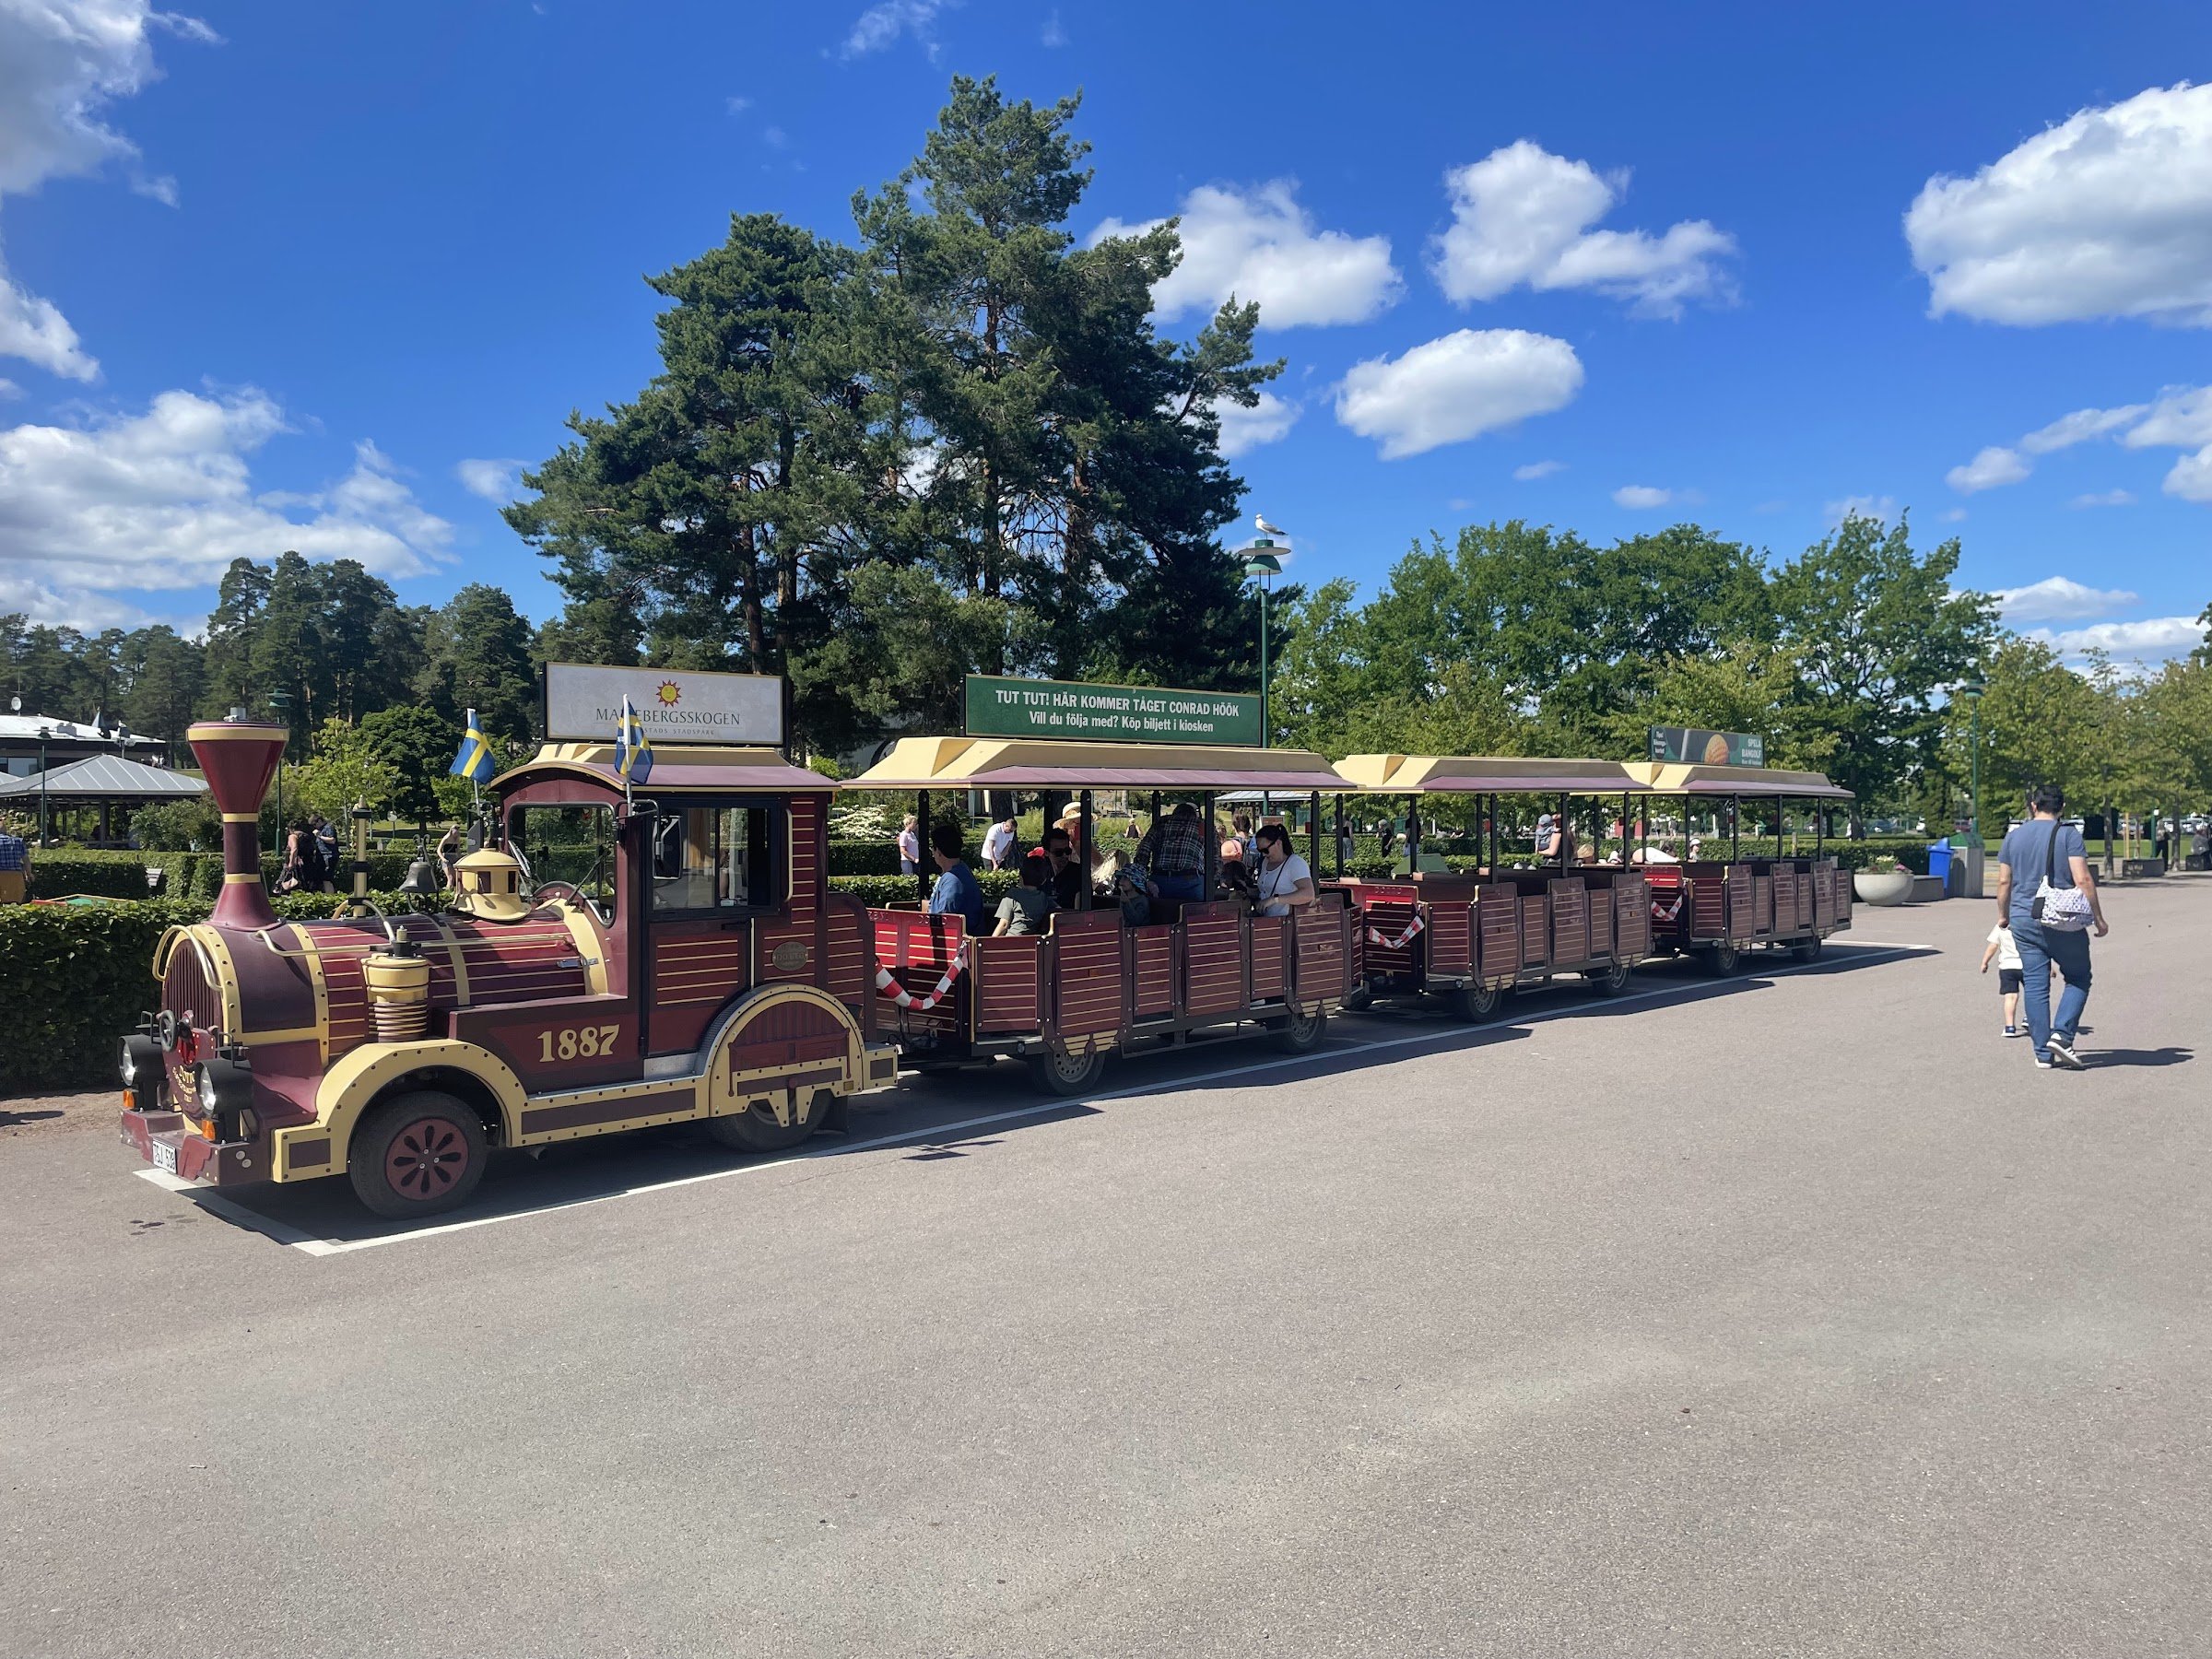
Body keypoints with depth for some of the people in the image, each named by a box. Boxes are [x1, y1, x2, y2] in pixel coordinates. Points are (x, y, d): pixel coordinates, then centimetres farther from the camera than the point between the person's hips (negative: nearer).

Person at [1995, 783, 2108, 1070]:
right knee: (2078, 978, 12)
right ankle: (2061, 1035, -5)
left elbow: (2004, 881, 9)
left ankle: (2043, 1053, 6)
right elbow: (2083, 880, -12)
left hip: (2023, 922, 3)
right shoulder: (2069, 834, -5)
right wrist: (2098, 918, -4)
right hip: (2063, 922, -3)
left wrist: (2003, 915, 22)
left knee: (2035, 986, 5)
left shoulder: (2013, 836, 6)